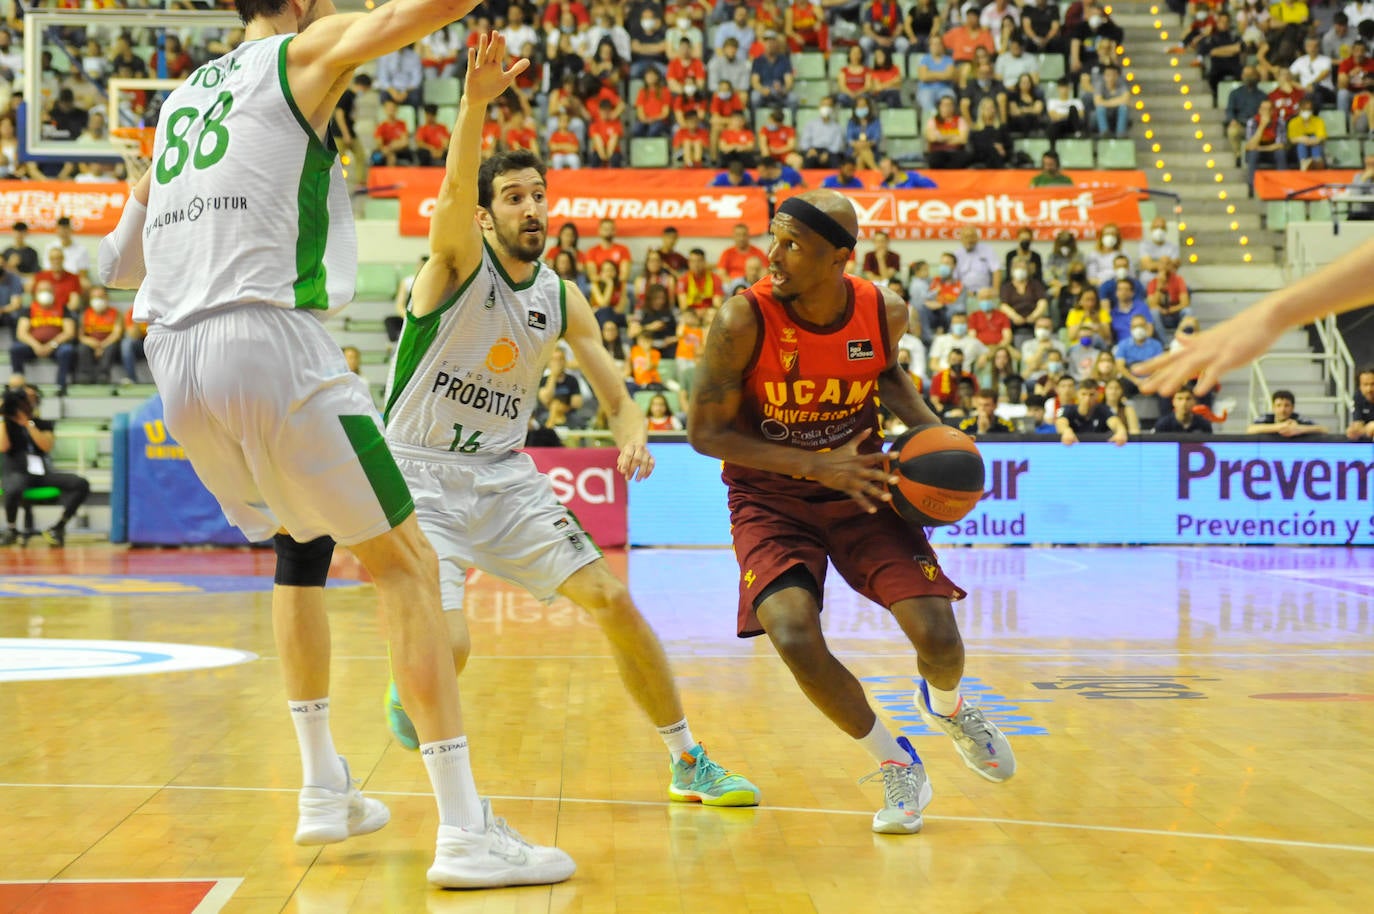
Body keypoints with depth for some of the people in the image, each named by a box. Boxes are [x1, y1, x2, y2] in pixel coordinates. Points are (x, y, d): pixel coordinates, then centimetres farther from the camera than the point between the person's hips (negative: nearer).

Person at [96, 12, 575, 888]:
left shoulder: (178, 99, 24)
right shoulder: (305, 52, 7)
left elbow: (116, 264, 30)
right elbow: (411, 14, -13)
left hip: (177, 358, 7)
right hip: (272, 340, -7)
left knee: (299, 541, 27)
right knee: (407, 564, -2)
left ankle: (324, 791, 28)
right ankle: (465, 830, -8)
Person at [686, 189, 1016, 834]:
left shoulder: (885, 313, -12)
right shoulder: (744, 321, -23)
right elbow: (705, 432, -17)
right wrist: (817, 466, -23)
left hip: (859, 488, 2)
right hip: (770, 499, -2)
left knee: (938, 637, -10)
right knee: (795, 638, -25)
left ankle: (946, 705, 32)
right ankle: (894, 764, 3)